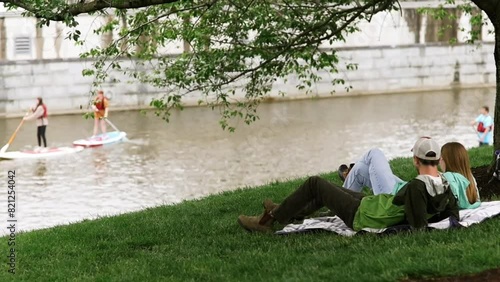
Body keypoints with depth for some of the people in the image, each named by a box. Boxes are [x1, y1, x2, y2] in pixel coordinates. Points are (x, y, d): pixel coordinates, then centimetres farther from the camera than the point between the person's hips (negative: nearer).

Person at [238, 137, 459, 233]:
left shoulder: (417, 187, -34)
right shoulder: (445, 186, -10)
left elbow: (418, 226, -35)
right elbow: (454, 215, 2)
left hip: (362, 215, -9)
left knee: (314, 184, 3)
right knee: (330, 189, 28)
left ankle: (268, 221, 14)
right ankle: (283, 211, 48)